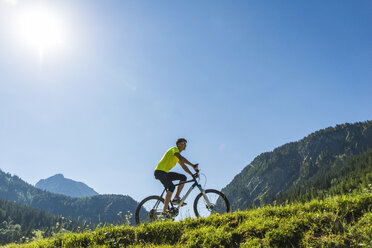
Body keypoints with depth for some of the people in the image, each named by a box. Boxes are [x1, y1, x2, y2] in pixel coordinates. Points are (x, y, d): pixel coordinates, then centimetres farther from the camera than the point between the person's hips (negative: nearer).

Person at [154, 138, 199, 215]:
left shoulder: (178, 156, 20)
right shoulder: (174, 149, -9)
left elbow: (184, 166, 19)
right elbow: (181, 158, -27)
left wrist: (192, 174, 7)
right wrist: (193, 165, -33)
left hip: (165, 173, 9)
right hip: (159, 171, -9)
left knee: (183, 177, -2)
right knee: (171, 187, -27)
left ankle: (176, 198, -3)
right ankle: (164, 211, -27)